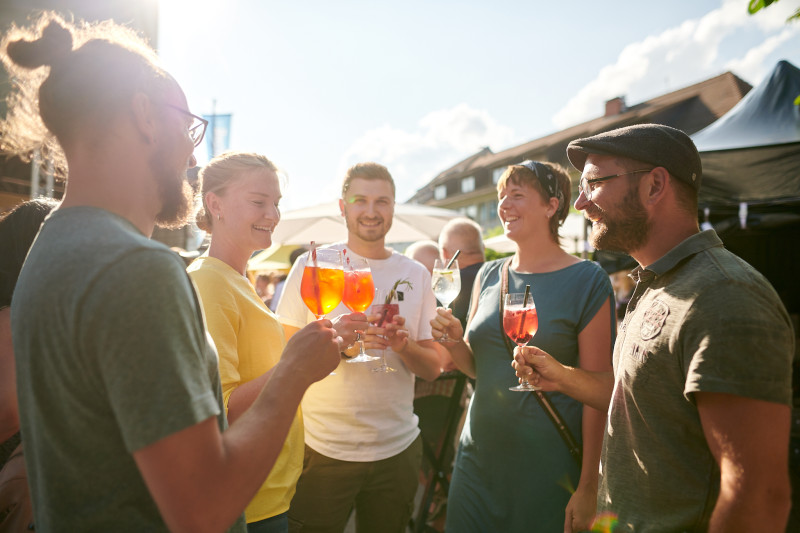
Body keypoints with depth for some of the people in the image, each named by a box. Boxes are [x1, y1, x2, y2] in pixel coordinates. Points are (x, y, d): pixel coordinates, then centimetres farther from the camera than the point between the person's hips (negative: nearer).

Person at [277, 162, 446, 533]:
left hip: (397, 448, 3)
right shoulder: (312, 266, -6)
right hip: (321, 448, -2)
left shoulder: (416, 275, 2)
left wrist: (403, 345, -18)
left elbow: (433, 367, 4)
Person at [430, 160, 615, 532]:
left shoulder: (587, 281, -10)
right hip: (478, 456, 5)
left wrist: (588, 487, -11)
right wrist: (454, 342, -10)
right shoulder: (488, 275, 5)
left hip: (547, 469, -4)